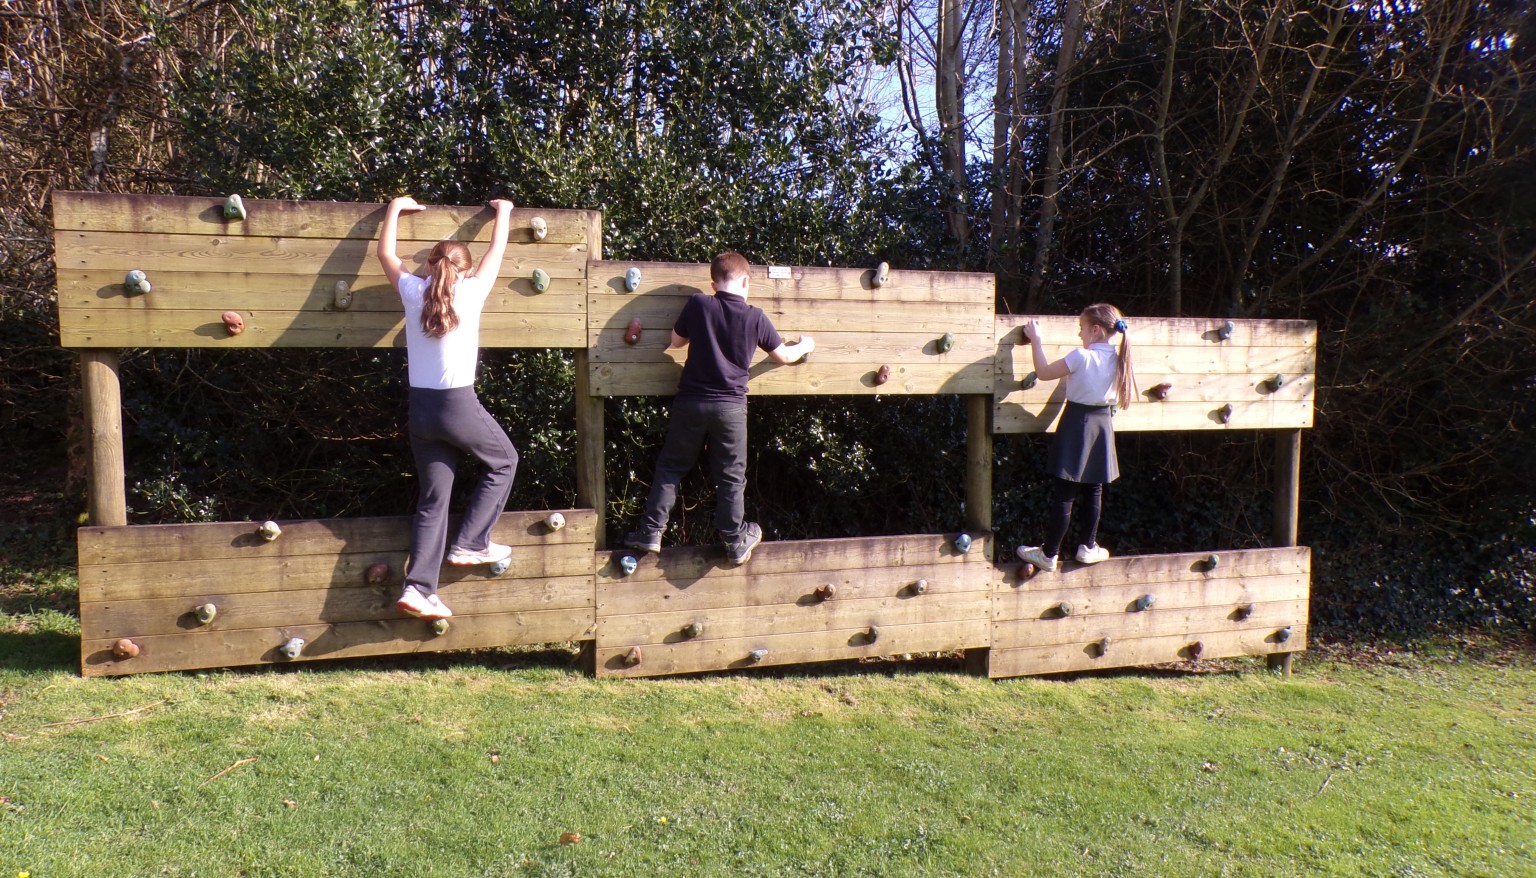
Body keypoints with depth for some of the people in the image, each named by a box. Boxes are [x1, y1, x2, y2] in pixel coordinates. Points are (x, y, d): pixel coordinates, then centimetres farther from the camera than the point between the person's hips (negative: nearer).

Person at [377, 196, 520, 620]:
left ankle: (419, 587, 4)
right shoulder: (471, 292, -4)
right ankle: (469, 545, 14)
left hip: (420, 410, 5)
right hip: (459, 406, -4)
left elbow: (385, 253, 22)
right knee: (504, 461, 21)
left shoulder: (413, 291, 3)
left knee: (433, 497, 11)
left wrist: (395, 207, 34)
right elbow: (496, 251, 13)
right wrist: (503, 211, 30)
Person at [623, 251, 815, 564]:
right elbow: (782, 356, 10)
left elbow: (676, 341, 10)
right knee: (731, 477, 10)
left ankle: (651, 532, 11)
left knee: (671, 467, 13)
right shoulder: (756, 317, -2)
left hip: (691, 401, 1)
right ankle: (736, 541, 16)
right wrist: (804, 346, 31)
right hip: (731, 406, 0)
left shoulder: (698, 304, -4)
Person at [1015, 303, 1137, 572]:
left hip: (1077, 425, -5)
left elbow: (1044, 372, -10)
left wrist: (1035, 340, 0)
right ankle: (1088, 546, 27)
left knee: (1063, 494, 0)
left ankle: (1049, 554, 7)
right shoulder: (1117, 359, 0)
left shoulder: (1081, 356, -18)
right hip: (1102, 424, 6)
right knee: (1094, 491, 17)